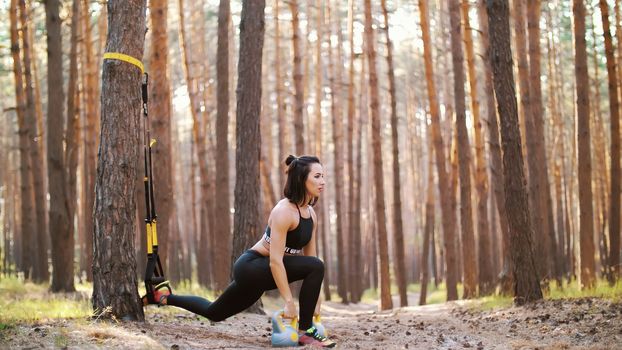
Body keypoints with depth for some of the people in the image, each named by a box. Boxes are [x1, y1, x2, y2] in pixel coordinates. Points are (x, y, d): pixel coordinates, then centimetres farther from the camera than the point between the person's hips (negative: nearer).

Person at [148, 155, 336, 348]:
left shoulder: (311, 214, 3)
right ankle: (305, 332, -17)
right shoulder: (284, 211, -24)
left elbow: (310, 255, 7)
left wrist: (315, 300, 2)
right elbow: (275, 260, -28)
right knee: (316, 266, -27)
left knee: (213, 312, 23)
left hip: (264, 271, 9)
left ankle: (166, 297, 41)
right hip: (251, 266, -9)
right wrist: (288, 301, -29)